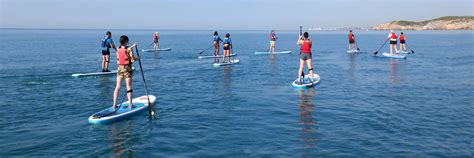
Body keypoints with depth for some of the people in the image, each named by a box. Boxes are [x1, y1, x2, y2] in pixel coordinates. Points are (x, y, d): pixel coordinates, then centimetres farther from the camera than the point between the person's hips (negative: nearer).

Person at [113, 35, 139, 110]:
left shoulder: (118, 49, 4)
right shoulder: (129, 49, -12)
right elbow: (132, 59, -13)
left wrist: (132, 46, 30)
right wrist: (137, 58, 7)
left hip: (120, 68, 5)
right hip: (127, 69, -4)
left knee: (117, 87, 10)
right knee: (129, 87, 3)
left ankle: (114, 104, 13)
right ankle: (130, 105, 6)